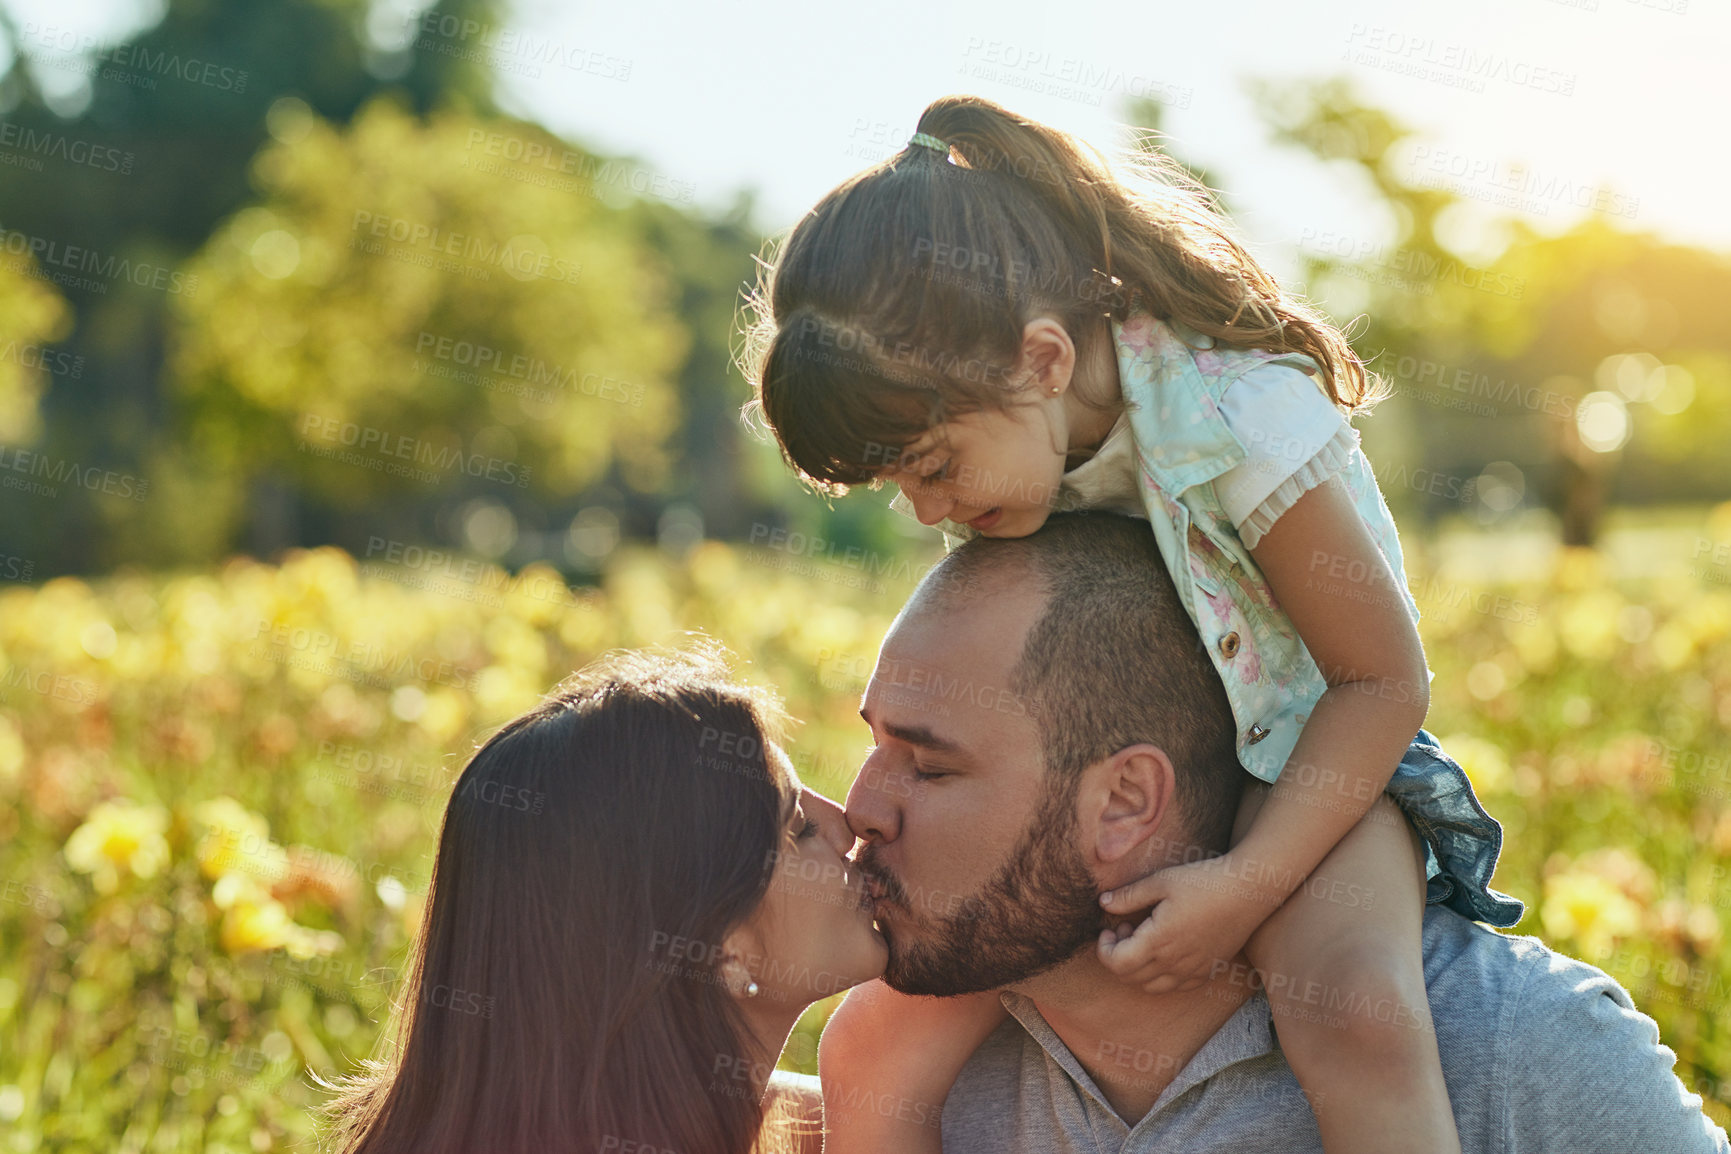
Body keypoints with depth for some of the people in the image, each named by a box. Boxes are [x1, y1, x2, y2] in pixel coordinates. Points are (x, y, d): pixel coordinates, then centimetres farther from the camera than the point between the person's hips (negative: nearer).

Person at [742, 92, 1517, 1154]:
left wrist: (1245, 886, -29)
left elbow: (1384, 680, -20)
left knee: (1351, 1011, -36)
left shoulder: (1237, 422, -28)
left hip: (1307, 759, -6)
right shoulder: (993, 420, -8)